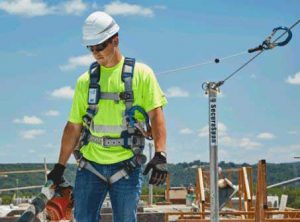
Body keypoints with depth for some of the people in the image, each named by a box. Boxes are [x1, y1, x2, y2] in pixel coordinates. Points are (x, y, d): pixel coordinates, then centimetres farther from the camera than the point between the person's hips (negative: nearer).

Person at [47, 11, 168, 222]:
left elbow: (156, 115, -5)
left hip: (127, 167, -2)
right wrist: (60, 166, 10)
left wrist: (160, 155, -17)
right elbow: (74, 126, 12)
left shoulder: (140, 73, 0)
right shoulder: (85, 81, 9)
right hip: (90, 165, 3)